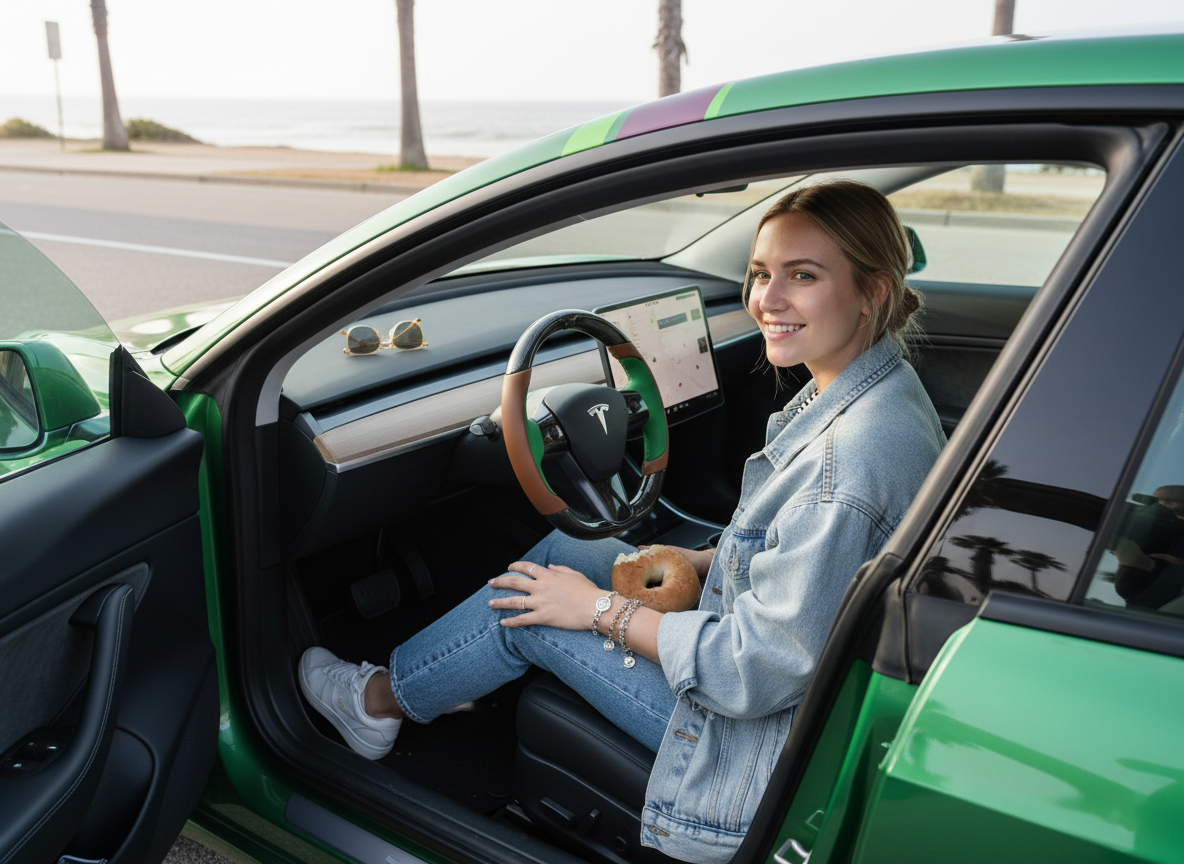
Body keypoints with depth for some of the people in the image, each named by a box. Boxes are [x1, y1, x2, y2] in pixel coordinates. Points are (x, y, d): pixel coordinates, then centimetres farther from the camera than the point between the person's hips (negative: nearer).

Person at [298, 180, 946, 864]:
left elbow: (763, 670, -29)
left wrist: (603, 610, -18)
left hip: (772, 739, -9)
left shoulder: (855, 452, -33)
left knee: (530, 606, -2)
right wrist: (699, 560, 4)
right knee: (566, 551, 13)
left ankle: (380, 699, 26)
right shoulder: (876, 387, -1)